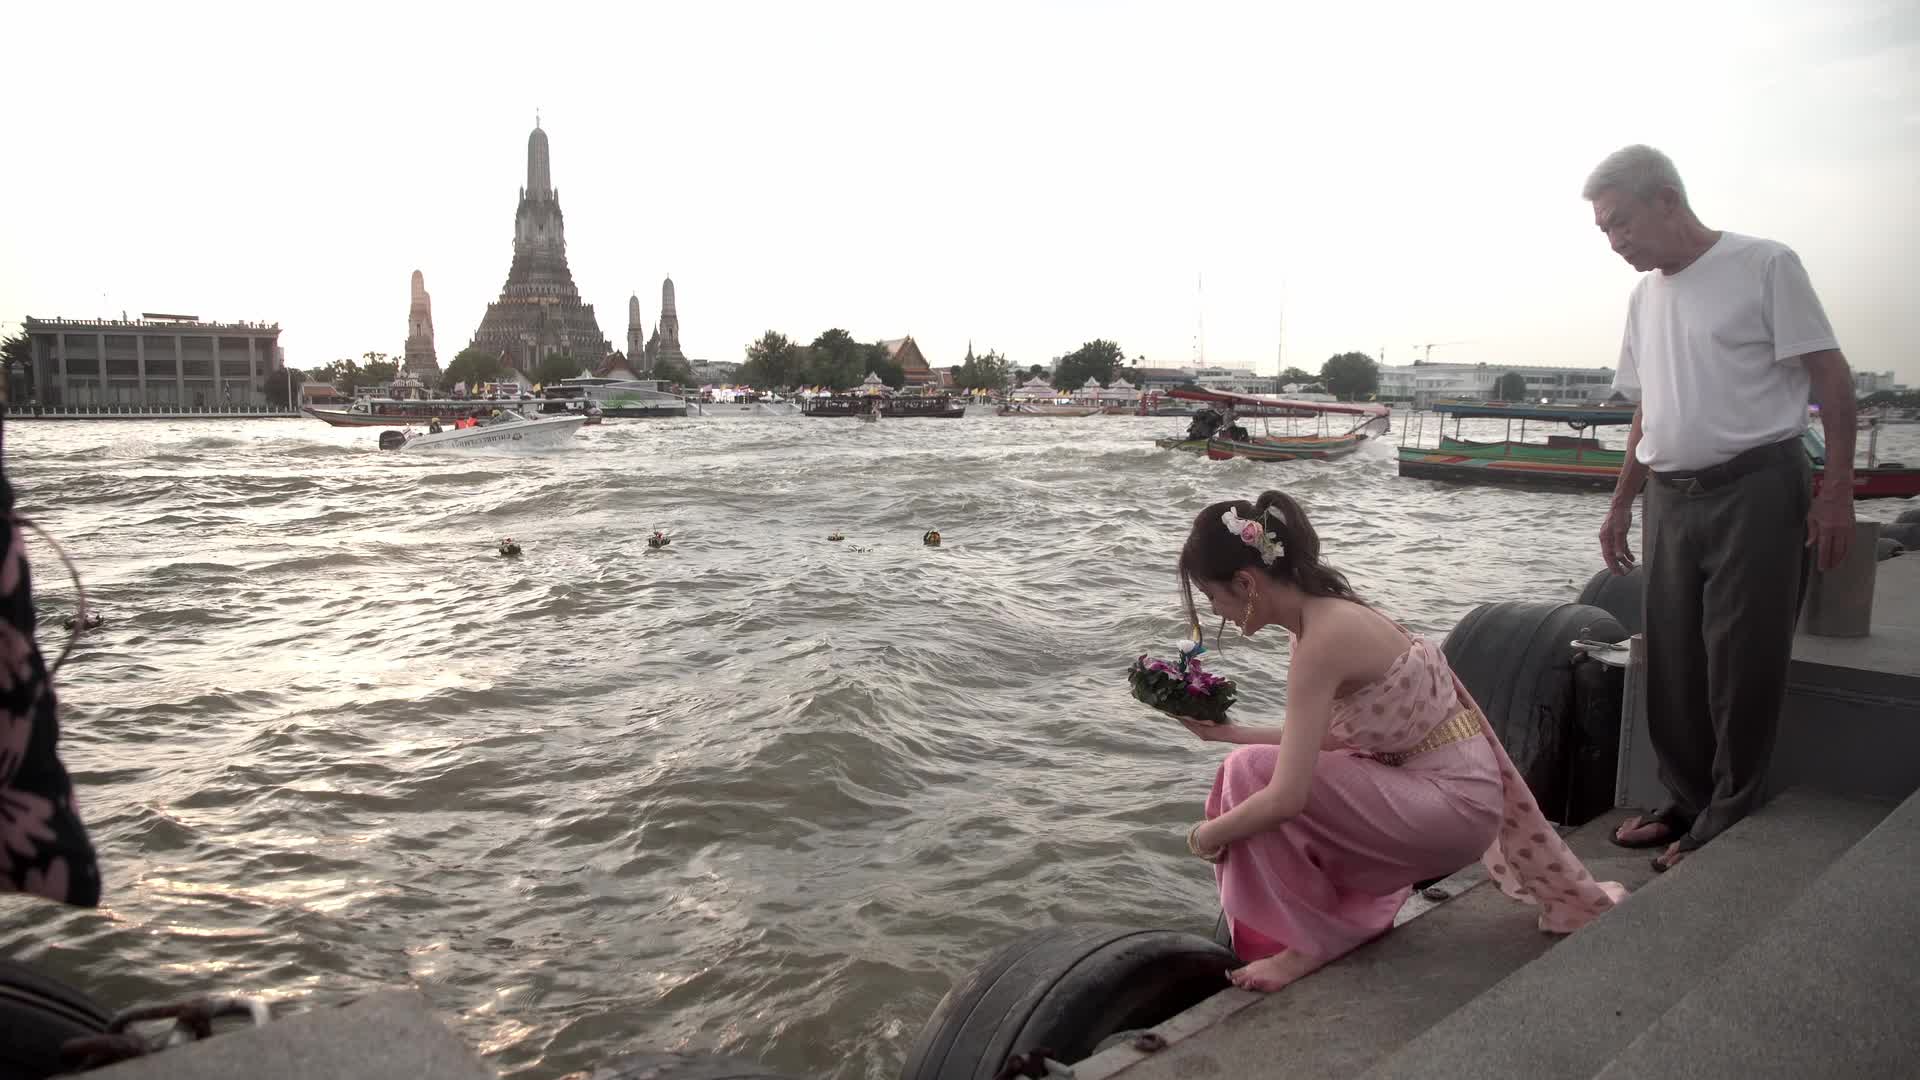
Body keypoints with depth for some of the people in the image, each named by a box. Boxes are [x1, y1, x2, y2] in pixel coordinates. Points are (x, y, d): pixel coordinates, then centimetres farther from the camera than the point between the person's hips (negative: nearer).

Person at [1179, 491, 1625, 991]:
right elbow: (1320, 738, 14)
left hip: (1454, 803, -9)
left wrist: (1206, 834, -11)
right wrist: (1230, 732, 16)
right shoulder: (1327, 611, 2)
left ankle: (1310, 942, 1)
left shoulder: (1322, 640, -24)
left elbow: (1286, 798, -27)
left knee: (1253, 775, -15)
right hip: (1450, 786, 9)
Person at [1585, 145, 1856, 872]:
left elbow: (1830, 377, -7)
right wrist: (1621, 502, 18)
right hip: (1671, 498, 6)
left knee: (1742, 667, -1)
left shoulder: (1765, 266, -5)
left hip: (1755, 488, -6)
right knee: (1672, 663, 10)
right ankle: (1690, 801, 24)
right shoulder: (1644, 296, 13)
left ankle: (1727, 823, 9)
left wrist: (1837, 491, -14)